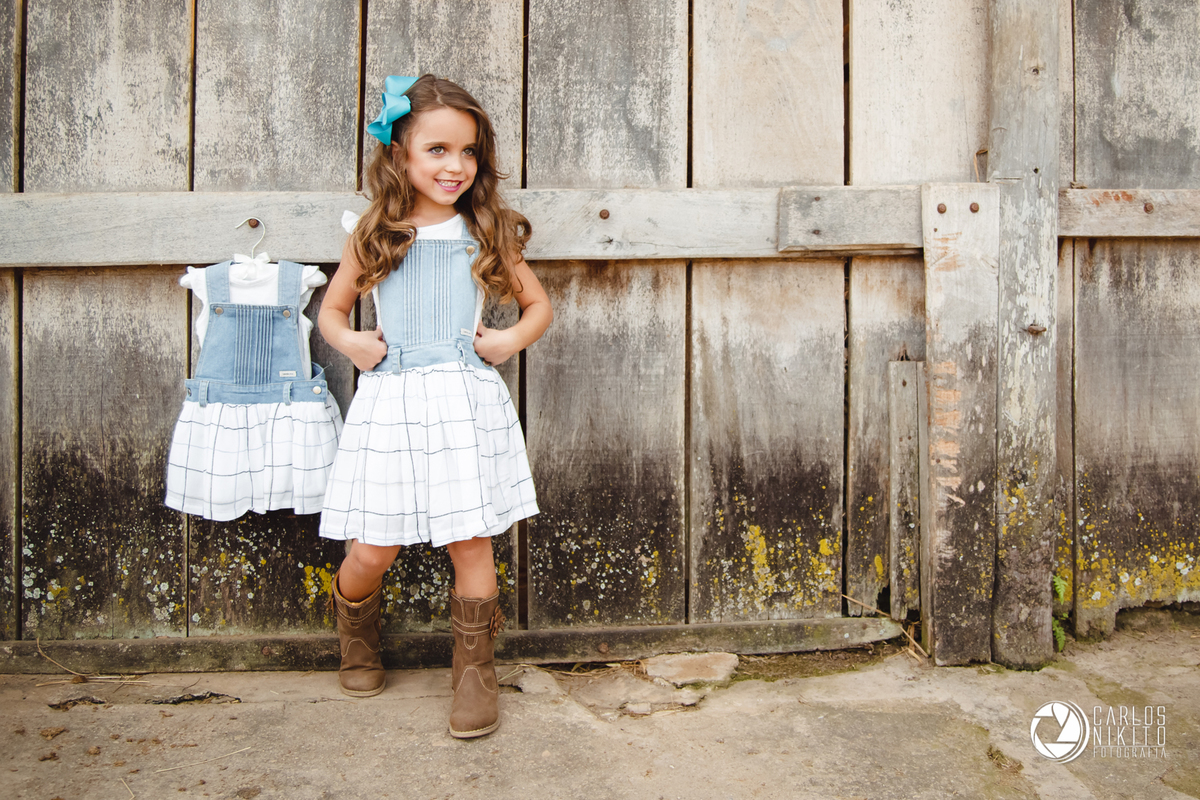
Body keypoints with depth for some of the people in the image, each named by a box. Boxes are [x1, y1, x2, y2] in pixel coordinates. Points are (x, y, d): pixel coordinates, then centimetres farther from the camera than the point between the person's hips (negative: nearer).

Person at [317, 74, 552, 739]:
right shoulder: (374, 233, 7)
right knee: (373, 550, 2)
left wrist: (513, 338, -3)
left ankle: (474, 671, 20)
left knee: (470, 541, 2)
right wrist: (350, 342, -1)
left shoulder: (486, 232, 6)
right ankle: (355, 635, 35)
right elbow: (331, 310, 19)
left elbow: (539, 303, 15)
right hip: (390, 401, 0)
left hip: (465, 398, 0)